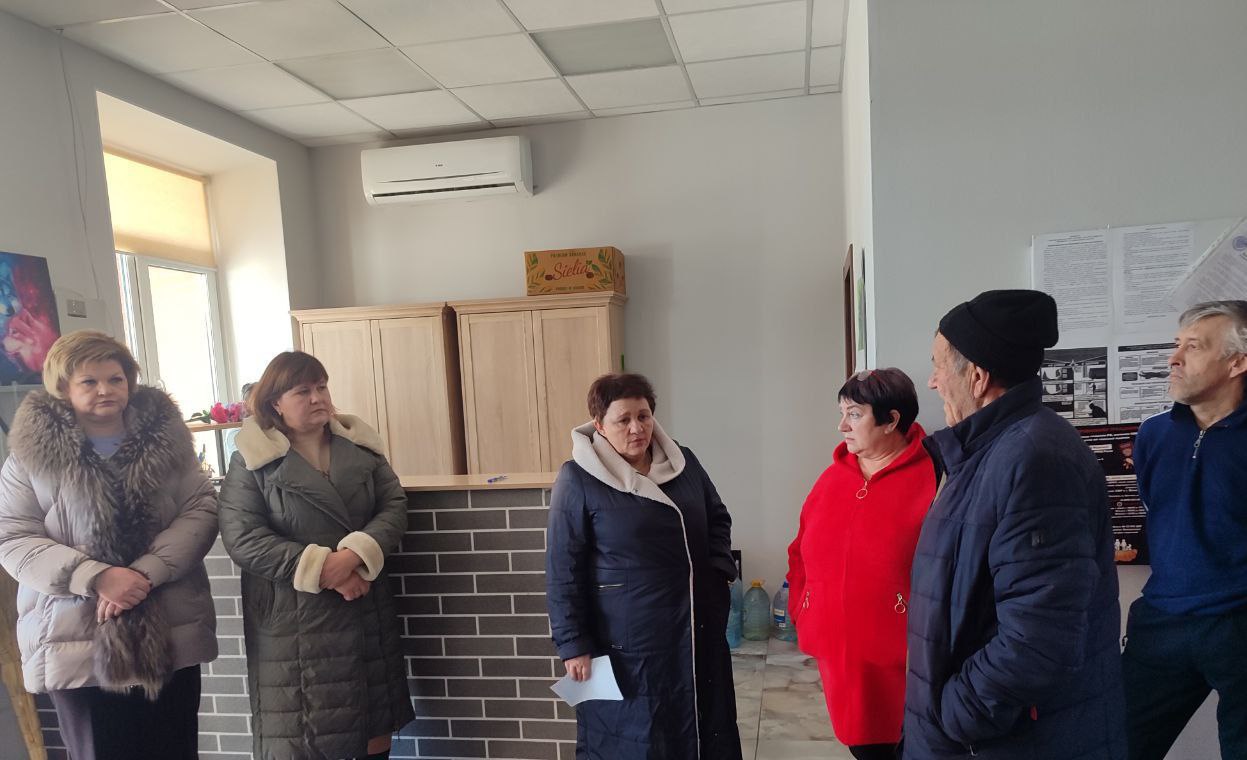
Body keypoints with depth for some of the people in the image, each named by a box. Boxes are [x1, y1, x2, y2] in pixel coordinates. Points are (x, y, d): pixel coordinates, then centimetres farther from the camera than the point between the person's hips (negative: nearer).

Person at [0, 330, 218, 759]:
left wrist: (146, 571, -17)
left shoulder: (165, 437, 2)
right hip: (77, 642, -1)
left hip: (170, 635, 2)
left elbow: (201, 508, -3)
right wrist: (96, 578, -18)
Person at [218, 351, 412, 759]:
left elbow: (394, 505, -1)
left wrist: (355, 554, -20)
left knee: (375, 718, 13)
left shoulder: (360, 445, 5)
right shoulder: (252, 459, -5)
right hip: (292, 616, -3)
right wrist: (320, 568, -20)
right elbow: (241, 537, -13)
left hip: (366, 607, 4)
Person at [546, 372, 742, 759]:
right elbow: (562, 571, -10)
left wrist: (718, 572, 3)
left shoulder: (684, 462, 4)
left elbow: (718, 519, 18)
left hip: (697, 629, 5)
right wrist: (573, 645, -11)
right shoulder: (578, 480, -11)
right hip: (627, 641, -5)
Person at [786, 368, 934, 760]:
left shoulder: (932, 478, -12)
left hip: (903, 657, -5)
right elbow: (802, 556, 16)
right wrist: (804, 618, 9)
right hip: (839, 652, 5)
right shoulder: (832, 477, 7)